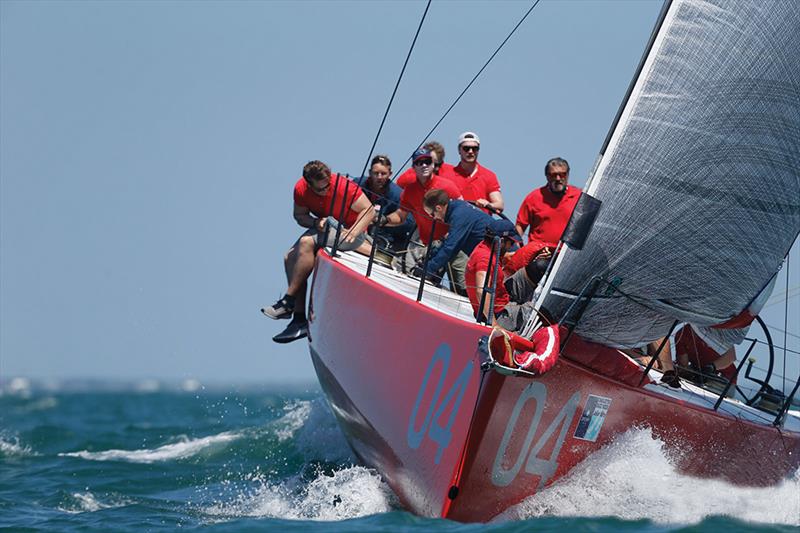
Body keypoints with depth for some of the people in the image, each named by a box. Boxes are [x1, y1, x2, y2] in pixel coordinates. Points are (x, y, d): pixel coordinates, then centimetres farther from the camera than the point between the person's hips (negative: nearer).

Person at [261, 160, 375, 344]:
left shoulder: (343, 186, -25)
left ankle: (288, 301, -18)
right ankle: (299, 320, -8)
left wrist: (353, 232, -30)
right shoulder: (301, 189, -9)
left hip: (349, 230, -7)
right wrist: (316, 222, -17)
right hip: (326, 229, 7)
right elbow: (300, 216, 5)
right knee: (290, 258, -8)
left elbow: (369, 210, -18)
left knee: (307, 243, -28)